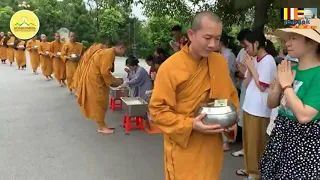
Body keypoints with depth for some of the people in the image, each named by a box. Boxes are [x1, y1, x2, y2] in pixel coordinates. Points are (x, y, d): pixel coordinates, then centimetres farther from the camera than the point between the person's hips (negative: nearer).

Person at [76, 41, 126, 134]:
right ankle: (101, 127, 7)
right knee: (98, 103, -2)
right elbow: (105, 72, -25)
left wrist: (115, 80, 10)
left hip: (96, 77, 10)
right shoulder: (110, 53, -18)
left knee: (101, 102, 14)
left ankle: (102, 124, 22)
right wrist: (115, 81, -13)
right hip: (93, 78, -10)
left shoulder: (109, 52, 13)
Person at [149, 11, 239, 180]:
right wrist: (189, 125, -24)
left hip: (212, 146, 5)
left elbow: (231, 96, 13)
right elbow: (157, 110, -14)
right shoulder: (170, 67, -16)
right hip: (183, 148, -5)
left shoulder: (221, 62, 0)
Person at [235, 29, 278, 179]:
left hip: (259, 109, -8)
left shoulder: (268, 60, -14)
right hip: (249, 106, 8)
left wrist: (252, 67, -12)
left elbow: (262, 86, -16)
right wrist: (249, 67, -2)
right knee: (248, 140, 17)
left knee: (257, 142, 4)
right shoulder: (254, 59, 10)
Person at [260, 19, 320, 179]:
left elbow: (304, 116, -27)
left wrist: (287, 85, -17)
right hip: (280, 134, 7)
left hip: (305, 141, -7)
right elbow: (271, 104, 8)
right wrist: (279, 84, -9)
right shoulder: (291, 69, 3)